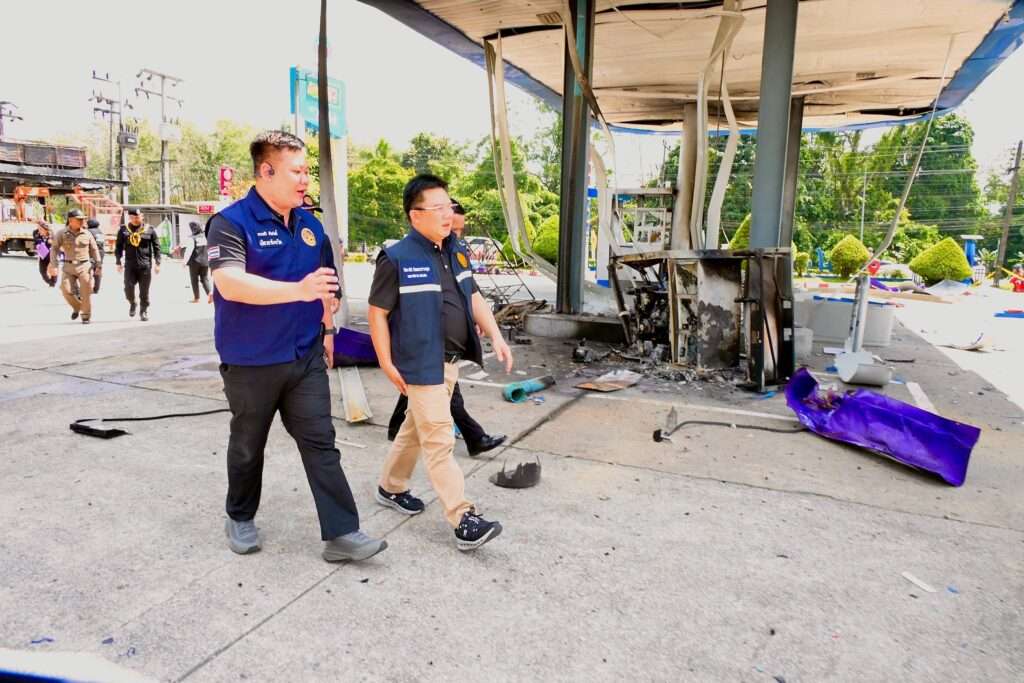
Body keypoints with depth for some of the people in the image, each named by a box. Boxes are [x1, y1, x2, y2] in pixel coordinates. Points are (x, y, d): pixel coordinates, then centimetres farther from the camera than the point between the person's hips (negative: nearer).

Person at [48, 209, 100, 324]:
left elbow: (94, 250, 9)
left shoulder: (87, 234, 4)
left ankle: (86, 316, 12)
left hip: (85, 266, 0)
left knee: (86, 292, -2)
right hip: (69, 267, 0)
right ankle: (77, 307, 20)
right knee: (66, 289, -9)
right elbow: (55, 249, -1)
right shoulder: (62, 234, 1)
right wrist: (53, 266, -10)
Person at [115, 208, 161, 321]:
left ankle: (144, 311, 16)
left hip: (145, 265, -1)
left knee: (144, 291, 3)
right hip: (129, 265, 1)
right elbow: (118, 247, 11)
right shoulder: (123, 230, 6)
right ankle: (132, 304, 24)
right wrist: (119, 263, 5)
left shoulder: (149, 229, 3)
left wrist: (157, 263, -1)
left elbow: (156, 247, 4)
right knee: (128, 288, -6)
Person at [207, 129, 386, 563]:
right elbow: (230, 284, -29)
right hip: (250, 362, -4)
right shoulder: (231, 222, -13)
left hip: (306, 357, 4)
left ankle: (341, 534, 6)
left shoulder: (311, 226, 6)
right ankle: (240, 518, 38)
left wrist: (326, 328, 17)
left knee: (321, 443, 2)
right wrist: (299, 290, -39)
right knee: (247, 445, 15)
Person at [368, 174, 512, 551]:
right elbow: (377, 313, -10)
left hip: (451, 360, 8)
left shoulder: (456, 252, 9)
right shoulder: (397, 259, -13)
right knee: (439, 441, -5)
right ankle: (463, 521, -1)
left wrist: (495, 337, 8)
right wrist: (387, 364, -13)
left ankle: (390, 487, 39)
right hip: (421, 365, -8)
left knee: (416, 429, 20)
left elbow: (474, 297, 17)